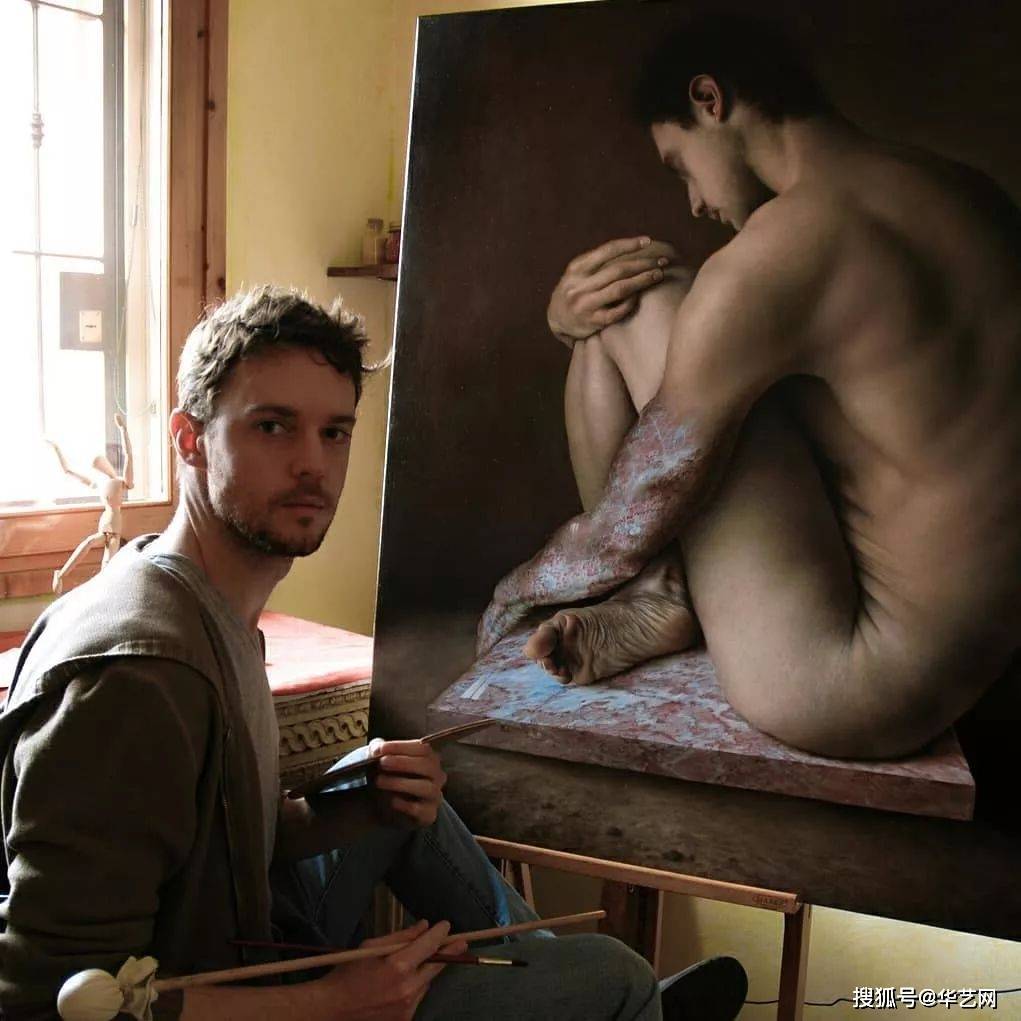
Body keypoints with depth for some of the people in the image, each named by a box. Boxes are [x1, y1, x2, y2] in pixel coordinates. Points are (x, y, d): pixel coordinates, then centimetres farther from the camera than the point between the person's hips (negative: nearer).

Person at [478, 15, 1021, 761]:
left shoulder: (779, 249, -21)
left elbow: (624, 532, -14)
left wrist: (520, 587, 7)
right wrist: (574, 316, 4)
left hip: (871, 694, -9)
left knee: (640, 309, -7)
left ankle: (657, 598, 5)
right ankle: (661, 593, 9)